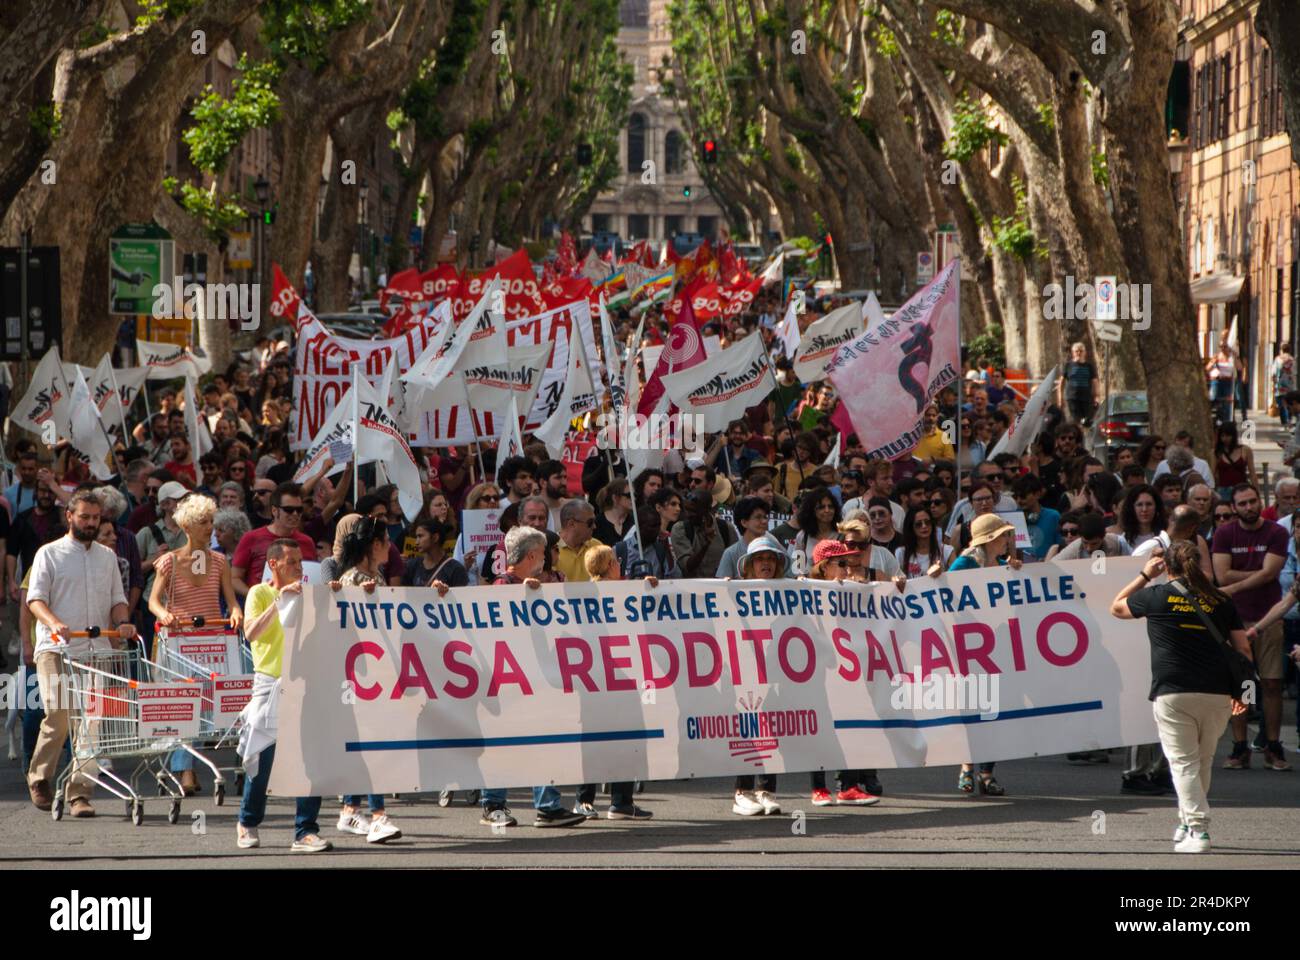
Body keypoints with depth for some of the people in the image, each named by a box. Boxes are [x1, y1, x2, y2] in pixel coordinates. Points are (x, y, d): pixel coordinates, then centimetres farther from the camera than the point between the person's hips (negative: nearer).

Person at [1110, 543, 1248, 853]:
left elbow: (1116, 607, 19)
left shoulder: (1157, 596, 1)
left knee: (1183, 761, -2)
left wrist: (1145, 576, 26)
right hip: (1217, 693, 3)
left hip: (1173, 692, -3)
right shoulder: (1221, 600, 9)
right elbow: (1243, 647, 9)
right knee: (1203, 761, 18)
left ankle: (1198, 829, -13)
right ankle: (1188, 822, 28)